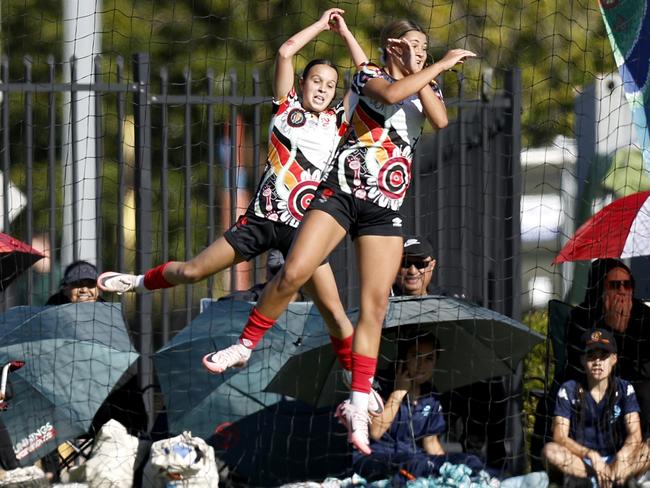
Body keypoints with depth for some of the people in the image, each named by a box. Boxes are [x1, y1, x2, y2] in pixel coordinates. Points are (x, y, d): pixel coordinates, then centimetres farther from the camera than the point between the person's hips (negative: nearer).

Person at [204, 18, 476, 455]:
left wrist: (422, 76, -5)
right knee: (294, 273, -17)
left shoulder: (426, 87, 17)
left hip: (386, 209, 4)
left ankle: (359, 405, -2)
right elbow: (391, 93, -21)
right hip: (342, 192, -4)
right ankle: (245, 346, 3)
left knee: (376, 304, -4)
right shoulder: (369, 75, 3)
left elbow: (440, 120, -5)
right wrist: (441, 65, -17)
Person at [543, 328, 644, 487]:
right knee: (550, 450, -32)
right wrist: (591, 455, -27)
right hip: (581, 460, 0)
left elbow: (635, 436, -10)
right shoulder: (569, 390, -3)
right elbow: (559, 437, -11)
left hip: (614, 459, 1)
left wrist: (620, 459, -31)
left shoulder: (624, 389, 0)